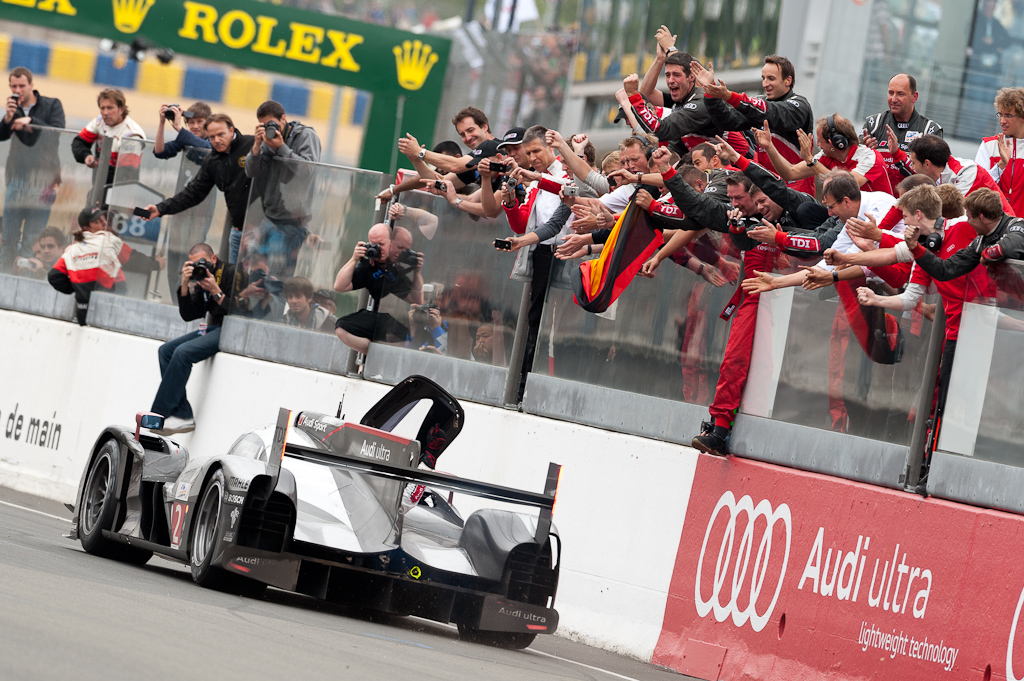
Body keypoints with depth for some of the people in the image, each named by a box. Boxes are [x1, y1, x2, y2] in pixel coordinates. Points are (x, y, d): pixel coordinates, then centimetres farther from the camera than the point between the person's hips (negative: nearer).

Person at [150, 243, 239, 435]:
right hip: (211, 328, 9)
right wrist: (185, 285, -4)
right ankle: (182, 415, -13)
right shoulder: (199, 279, 11)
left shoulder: (231, 273, -11)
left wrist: (216, 291, -22)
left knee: (183, 352, -24)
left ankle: (158, 415, -20)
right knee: (166, 350, -4)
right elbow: (188, 315, 7)